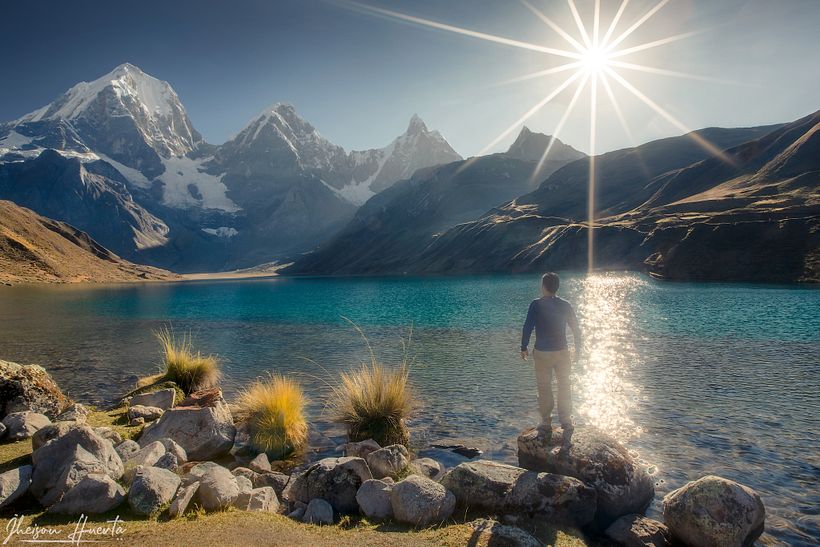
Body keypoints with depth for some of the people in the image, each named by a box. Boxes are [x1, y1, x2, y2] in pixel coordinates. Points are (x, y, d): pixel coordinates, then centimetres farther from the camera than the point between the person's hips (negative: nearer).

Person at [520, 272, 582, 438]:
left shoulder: (536, 305, -10)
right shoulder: (565, 305, 0)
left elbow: (527, 328, -11)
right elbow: (576, 328, 4)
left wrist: (524, 347, 1)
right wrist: (578, 349, 15)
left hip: (542, 353, -2)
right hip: (562, 352, 2)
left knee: (544, 388, 10)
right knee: (564, 387, 12)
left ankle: (546, 422, 18)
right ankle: (566, 422, 7)